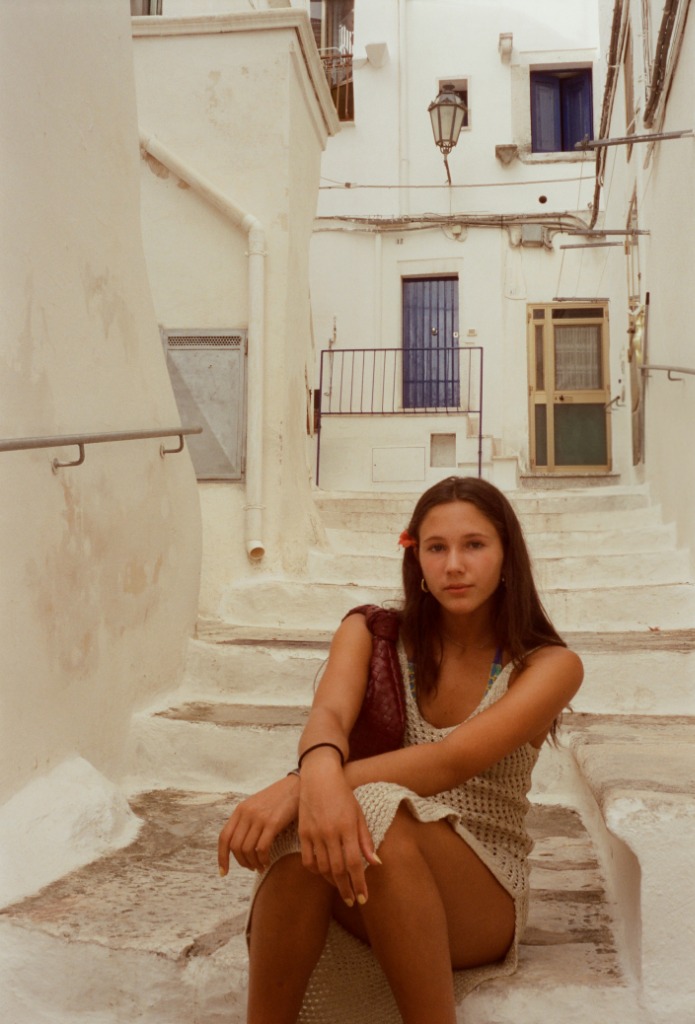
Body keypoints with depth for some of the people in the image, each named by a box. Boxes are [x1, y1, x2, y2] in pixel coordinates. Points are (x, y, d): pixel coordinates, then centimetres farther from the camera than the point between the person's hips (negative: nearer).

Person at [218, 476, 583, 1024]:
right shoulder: (372, 634, 3)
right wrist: (319, 774, -45)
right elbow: (329, 716, -18)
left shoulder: (550, 666, -6)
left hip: (482, 896, -2)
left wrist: (295, 785, -36)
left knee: (379, 815, -35)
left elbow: (452, 761, -23)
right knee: (301, 830, -34)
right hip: (369, 889, 2)